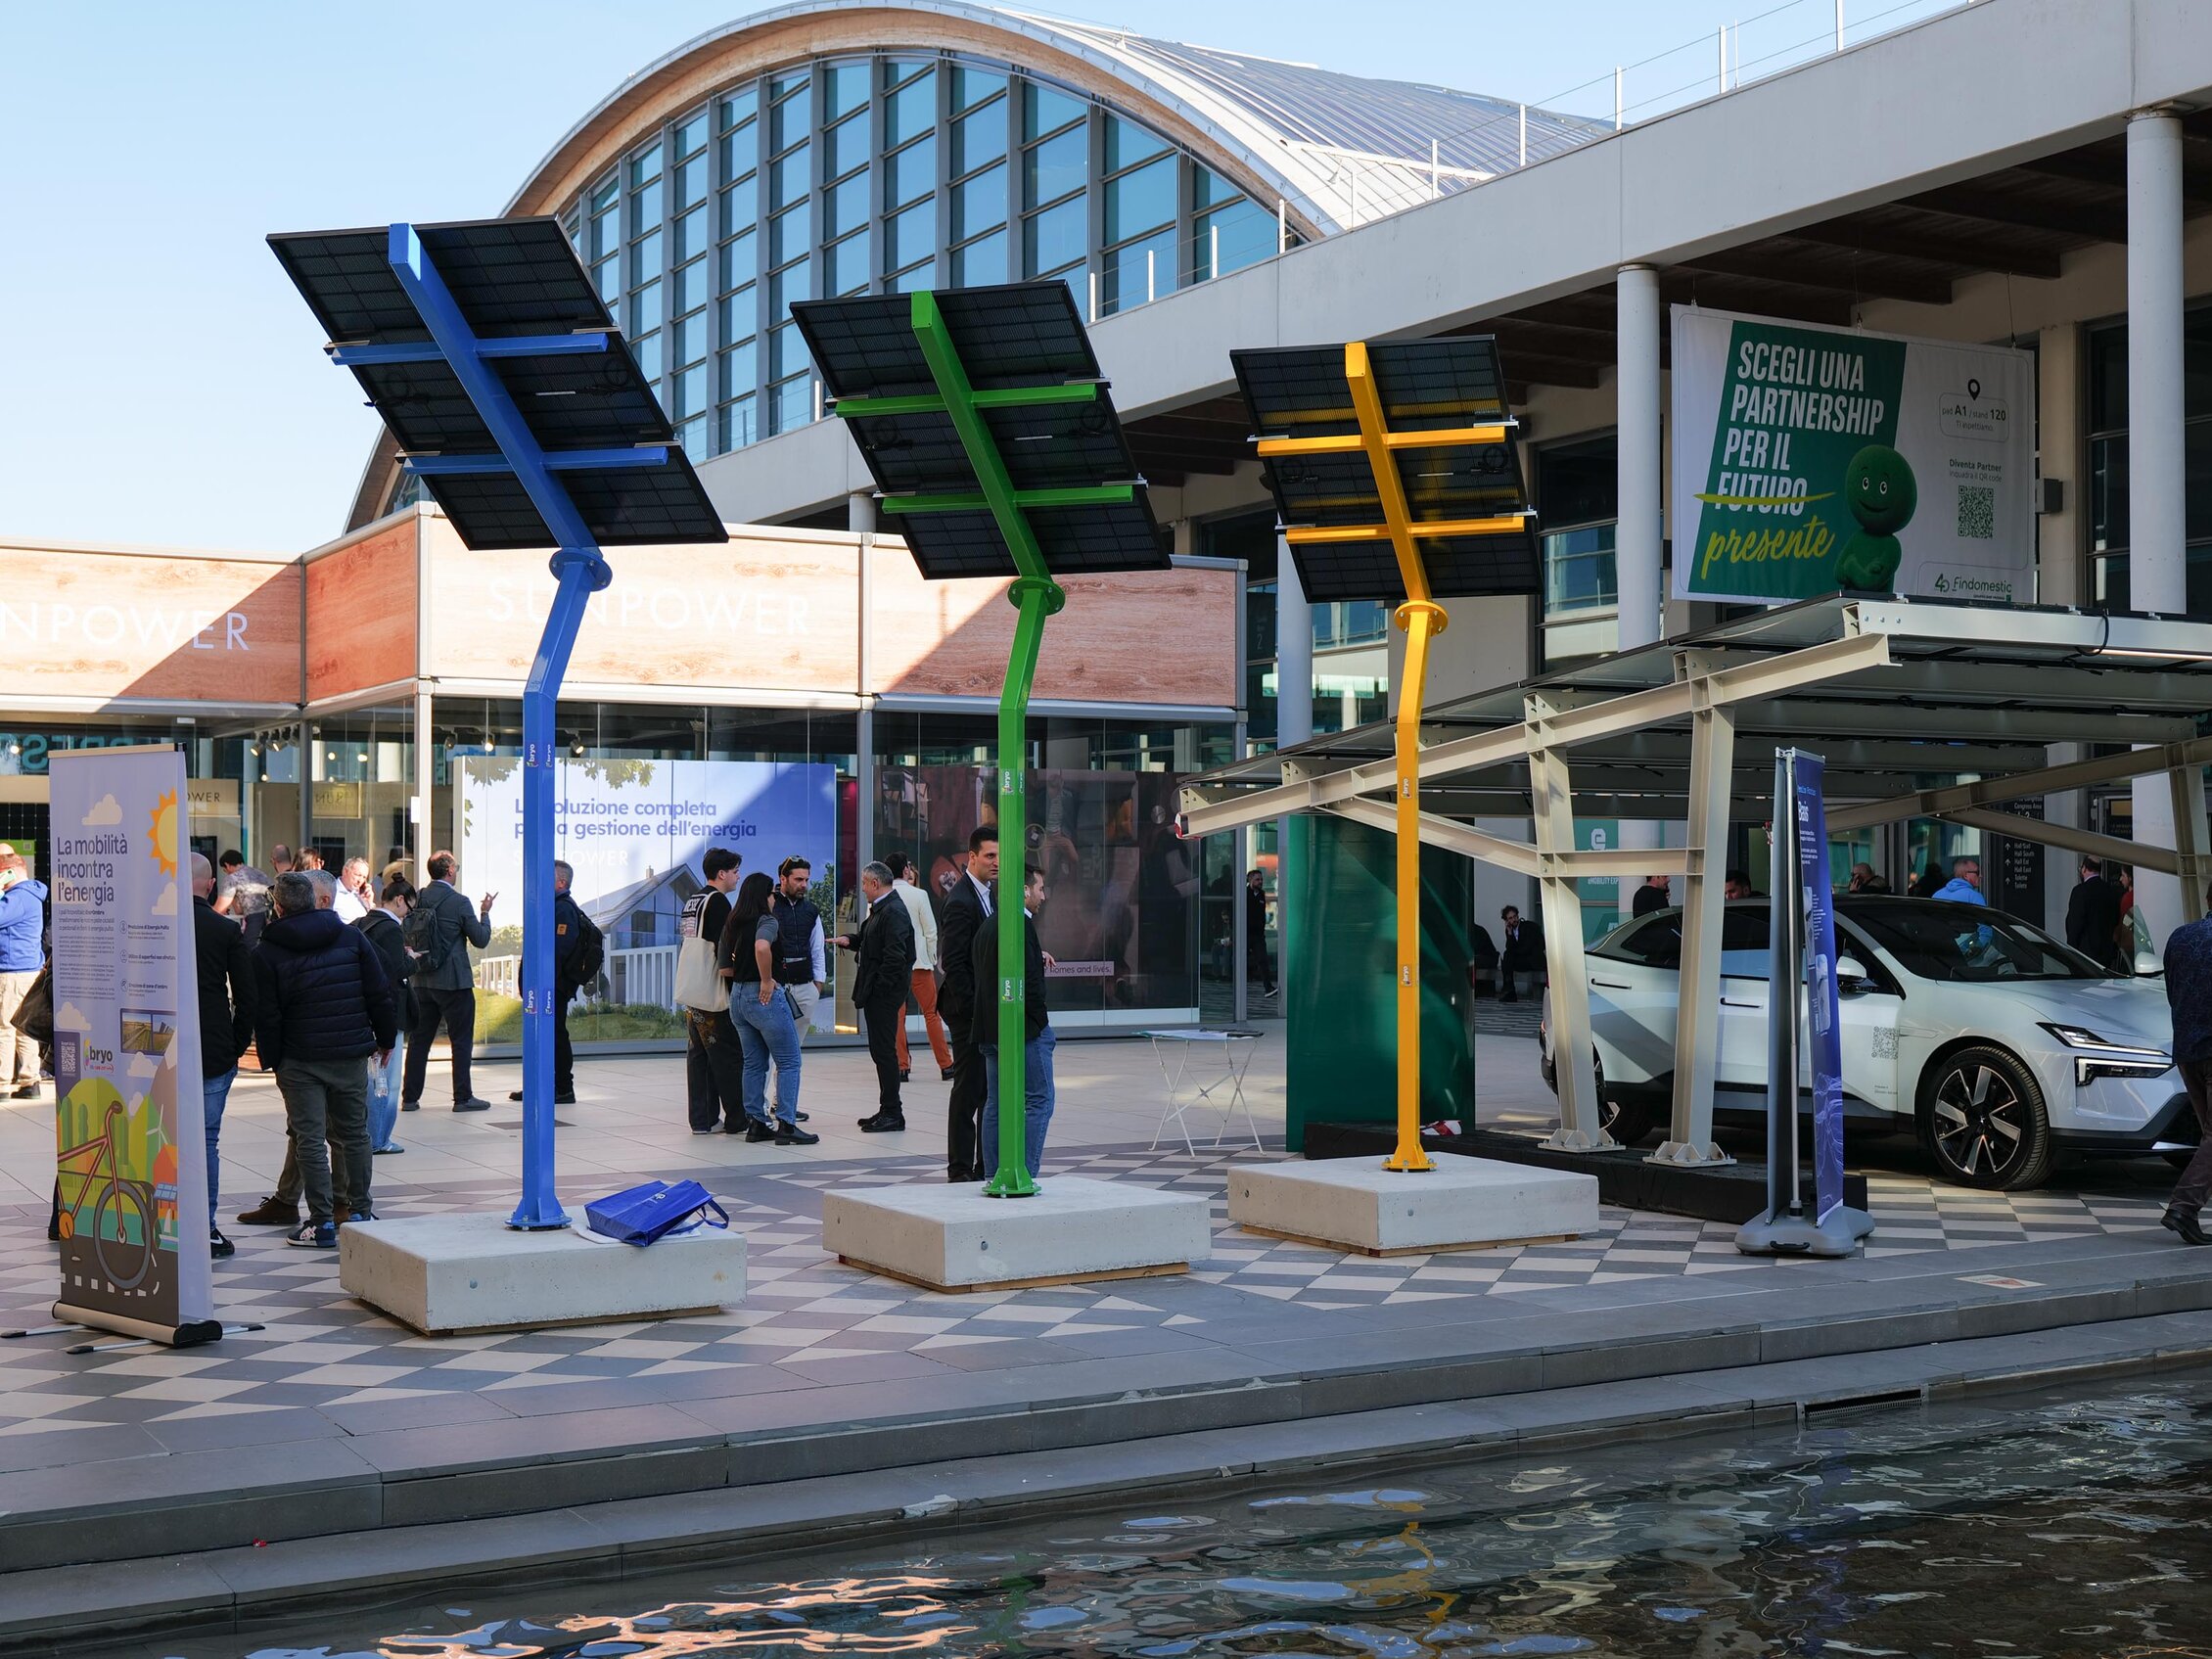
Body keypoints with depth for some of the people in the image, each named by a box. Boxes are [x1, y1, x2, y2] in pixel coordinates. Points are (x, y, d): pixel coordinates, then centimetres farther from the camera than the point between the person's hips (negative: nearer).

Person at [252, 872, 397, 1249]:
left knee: (310, 1139, 1)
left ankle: (322, 1223, 0)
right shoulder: (351, 936, 4)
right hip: (351, 1055, 3)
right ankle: (360, 1212, 18)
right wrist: (385, 1038, 13)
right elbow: (380, 995, 4)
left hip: (299, 1061, -3)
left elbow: (266, 1016, -5)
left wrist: (272, 1061, 3)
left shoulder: (266, 952, -4)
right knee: (355, 1133, 14)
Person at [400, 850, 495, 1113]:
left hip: (421, 981, 5)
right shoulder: (459, 903, -13)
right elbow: (481, 939, -6)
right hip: (453, 982, -5)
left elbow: (407, 938, 10)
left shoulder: (416, 899, 1)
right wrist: (485, 912, 7)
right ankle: (463, 1098, 5)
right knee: (461, 1041, 3)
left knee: (419, 1039, 11)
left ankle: (410, 1097, 13)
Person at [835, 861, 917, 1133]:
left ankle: (892, 1113, -1)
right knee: (881, 1051, 13)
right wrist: (850, 940, 7)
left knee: (884, 1050, -6)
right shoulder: (880, 910, 16)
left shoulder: (893, 912, -16)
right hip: (877, 992, 10)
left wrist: (878, 989, -20)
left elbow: (894, 957, -22)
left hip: (884, 992, -10)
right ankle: (888, 1111, 19)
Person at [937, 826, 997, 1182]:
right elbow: (952, 962, -20)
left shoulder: (985, 894, 13)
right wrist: (972, 1007, -20)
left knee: (989, 1089, 13)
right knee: (968, 1089, -4)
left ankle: (986, 1165, 21)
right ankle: (960, 1169, 3)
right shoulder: (961, 901, -17)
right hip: (969, 1010, -9)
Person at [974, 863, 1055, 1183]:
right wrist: (1040, 1020, -9)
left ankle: (993, 1176, 12)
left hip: (989, 1030, 9)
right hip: (1024, 1028, -9)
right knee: (1039, 1100, -3)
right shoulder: (1021, 924, -14)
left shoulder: (987, 928, 15)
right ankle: (1025, 1174, -6)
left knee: (996, 1103, 10)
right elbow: (1029, 979, -19)